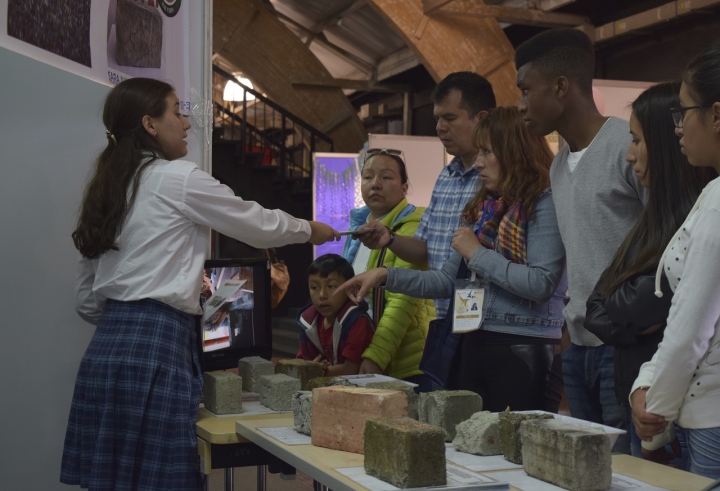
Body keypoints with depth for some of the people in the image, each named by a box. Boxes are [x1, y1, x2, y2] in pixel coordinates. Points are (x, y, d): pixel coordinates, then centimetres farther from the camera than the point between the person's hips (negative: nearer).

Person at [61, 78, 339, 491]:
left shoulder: (108, 188, 17)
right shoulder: (178, 178, -5)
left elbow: (87, 301, 18)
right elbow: (258, 225, 5)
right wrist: (310, 229, 22)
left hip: (107, 345, 8)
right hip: (156, 346, -8)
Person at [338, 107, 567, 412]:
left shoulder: (544, 204, -7)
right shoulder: (484, 209, 16)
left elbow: (541, 283, -18)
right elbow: (447, 281, 18)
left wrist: (477, 254, -9)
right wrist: (386, 276, 8)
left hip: (522, 351, -7)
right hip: (476, 344, 7)